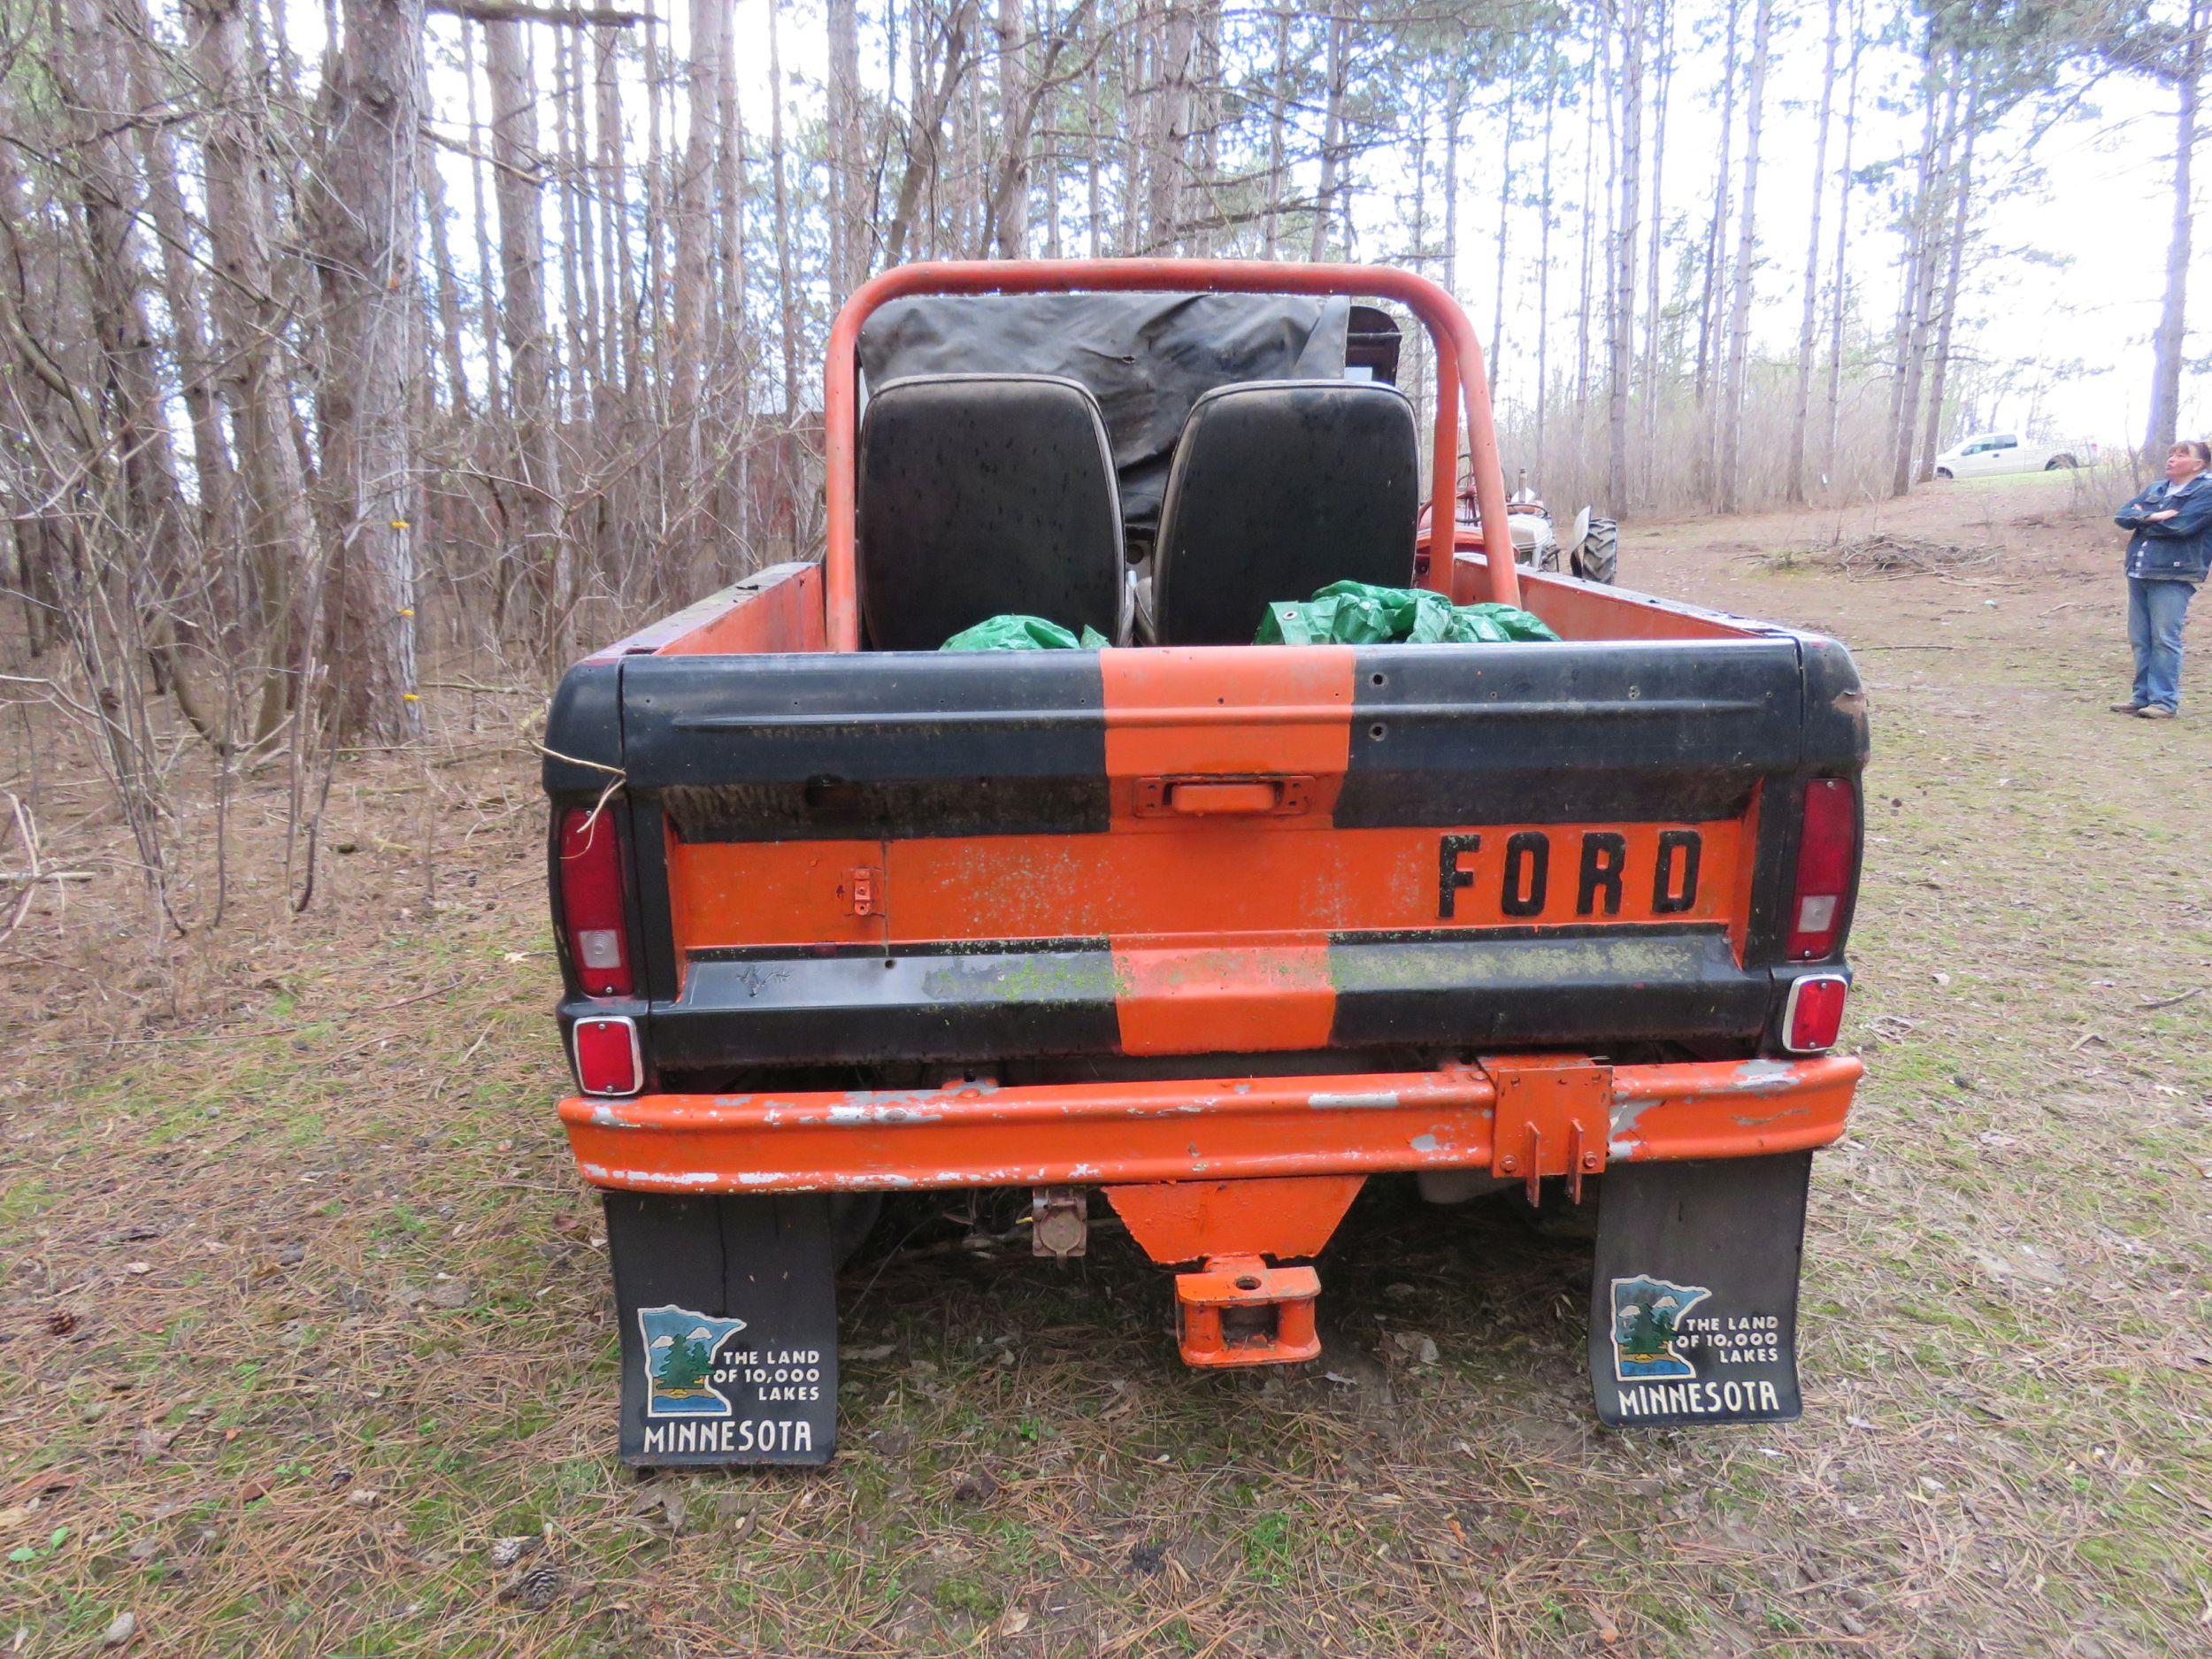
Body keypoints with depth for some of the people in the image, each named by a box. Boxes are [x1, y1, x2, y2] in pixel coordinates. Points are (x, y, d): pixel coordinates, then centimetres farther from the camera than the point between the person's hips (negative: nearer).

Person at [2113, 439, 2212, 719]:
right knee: (2140, 640, 8)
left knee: (2165, 638, -8)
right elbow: (2121, 516, 7)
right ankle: (2143, 697, 15)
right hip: (2138, 573, 7)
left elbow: (2181, 525, -16)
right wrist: (2154, 517, -11)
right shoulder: (2155, 489, 19)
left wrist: (2141, 519, -2)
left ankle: (2165, 701, -6)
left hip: (2173, 575, -7)